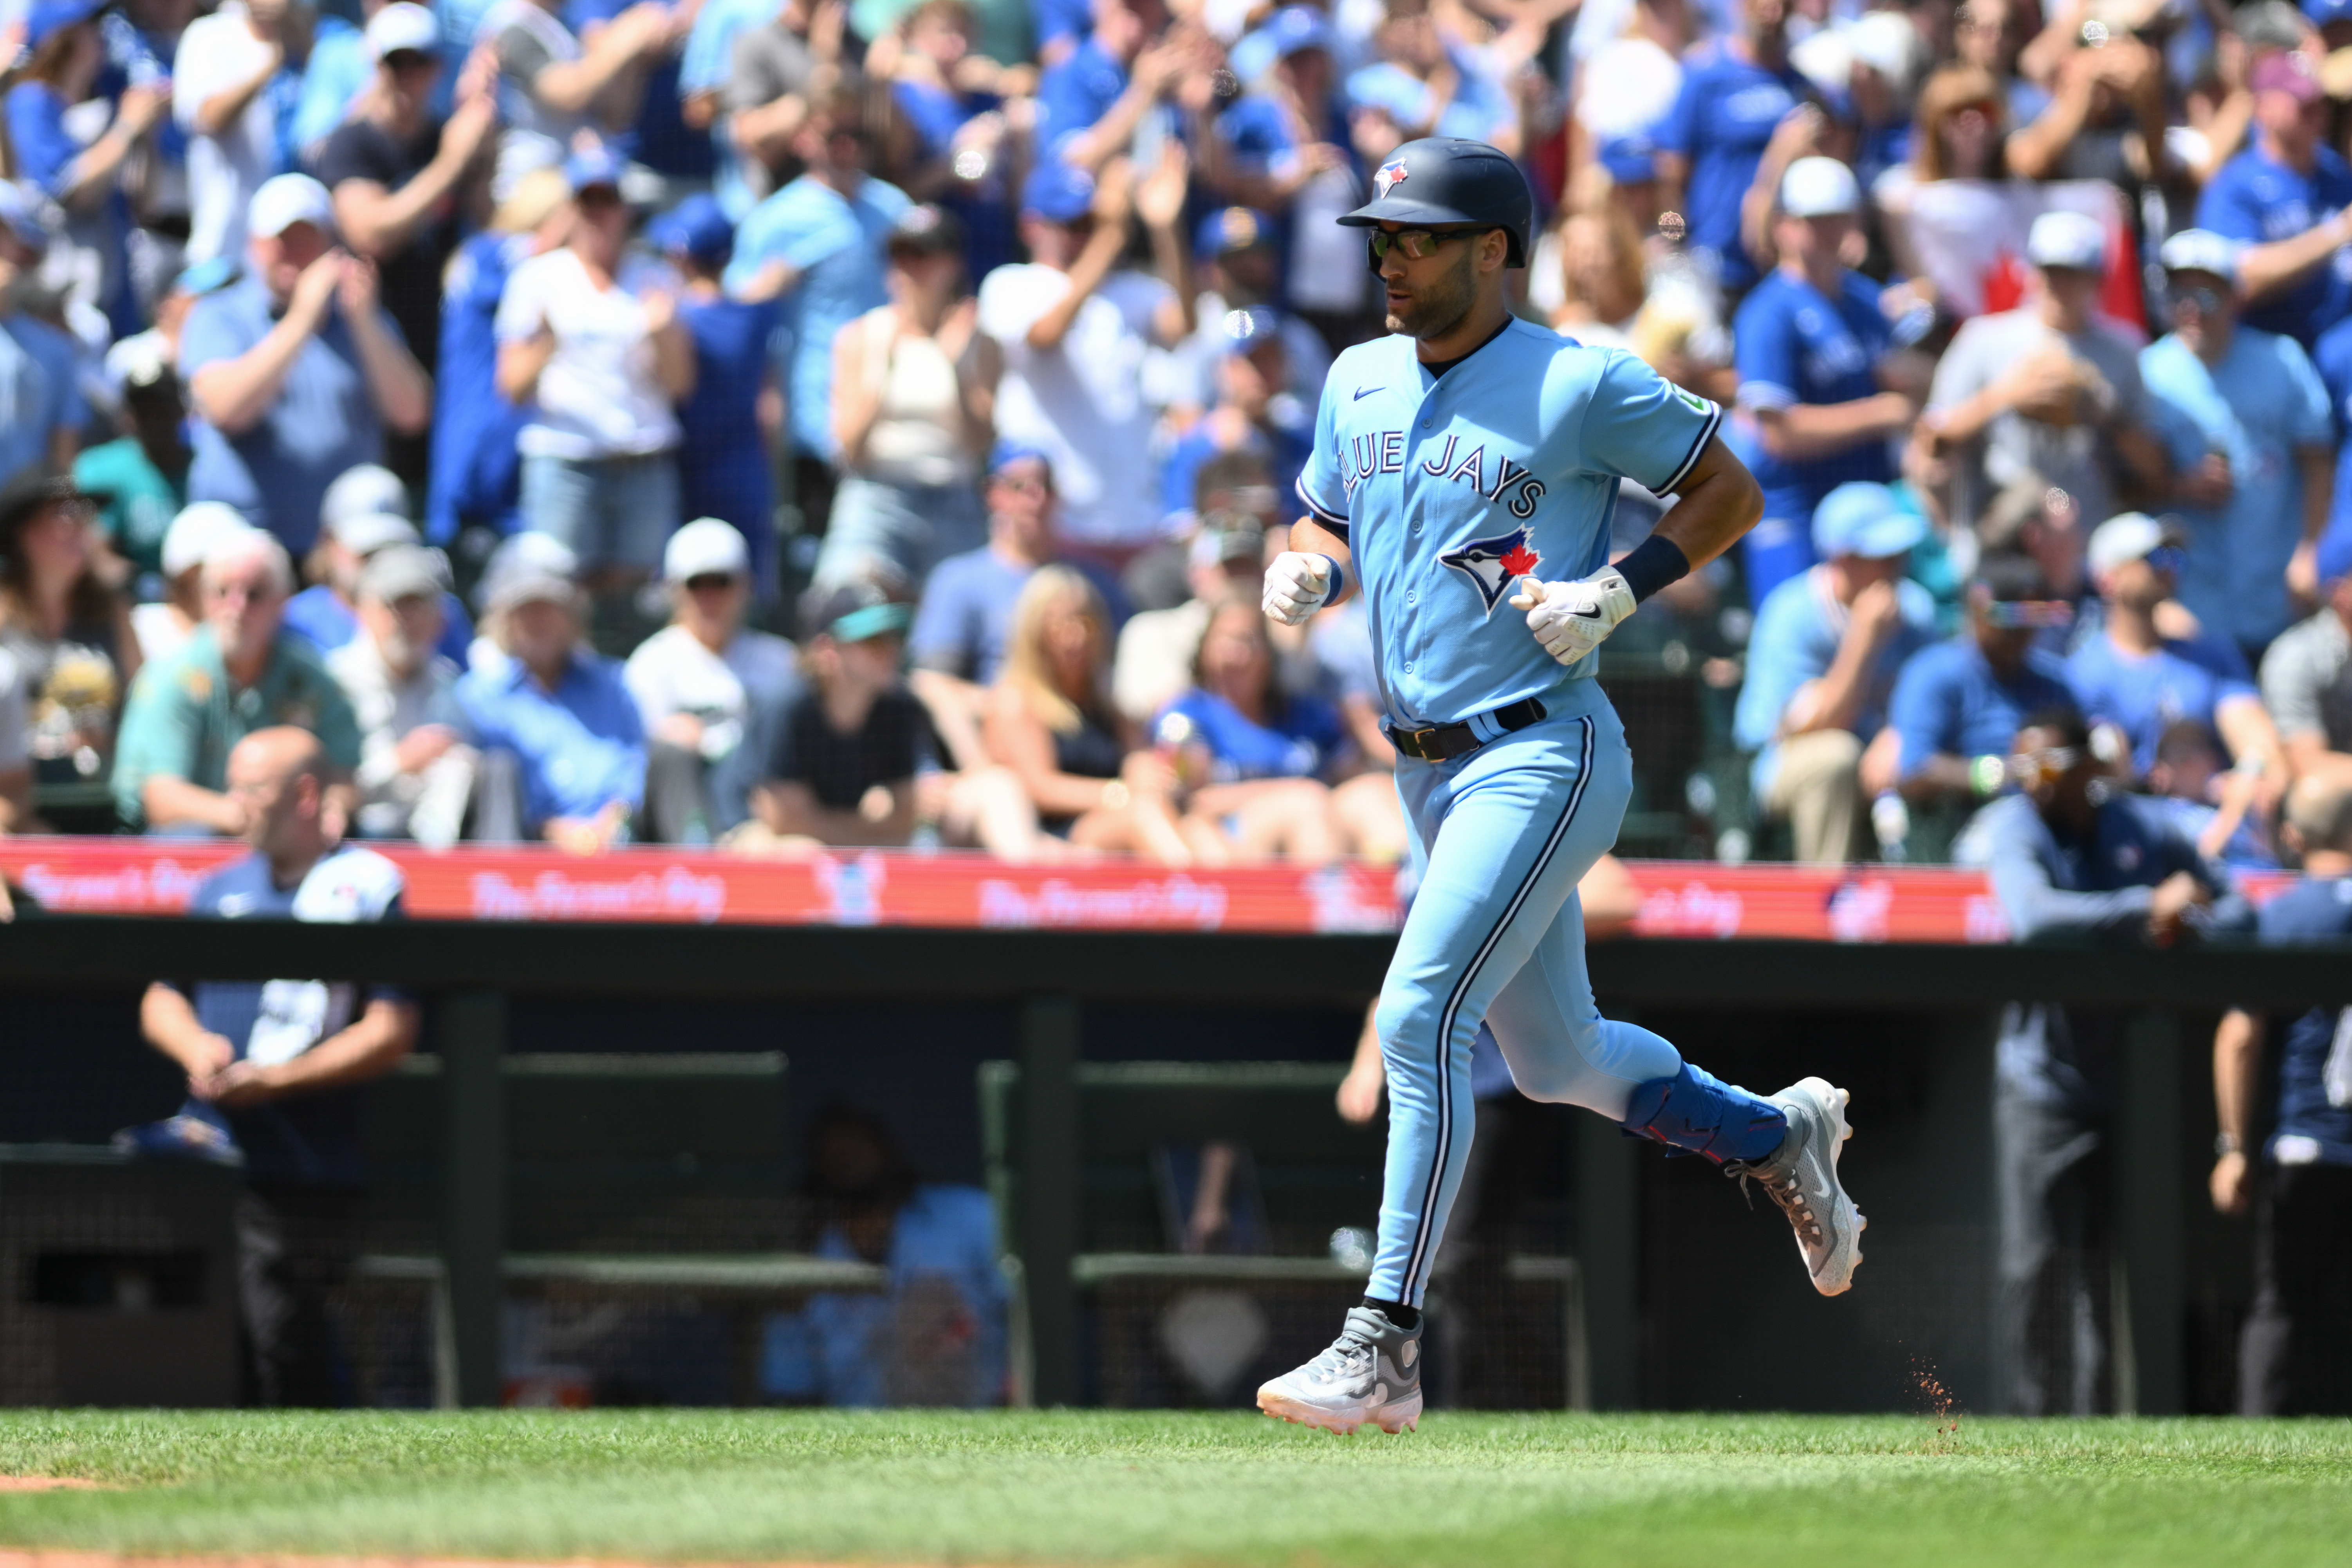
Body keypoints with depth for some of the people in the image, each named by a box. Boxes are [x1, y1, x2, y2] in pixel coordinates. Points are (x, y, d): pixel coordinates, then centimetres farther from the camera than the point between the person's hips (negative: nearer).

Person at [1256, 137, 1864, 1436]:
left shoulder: (1578, 387, -10)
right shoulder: (1360, 382, 10)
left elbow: (1730, 491, -3)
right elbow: (1326, 523, 23)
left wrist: (1621, 589, -16)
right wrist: (1305, 572, -1)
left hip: (1542, 756, -8)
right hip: (1428, 771, 8)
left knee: (1418, 1019, -19)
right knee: (1553, 1061, 17)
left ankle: (1384, 1351, -19)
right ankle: (1776, 1135, 43)